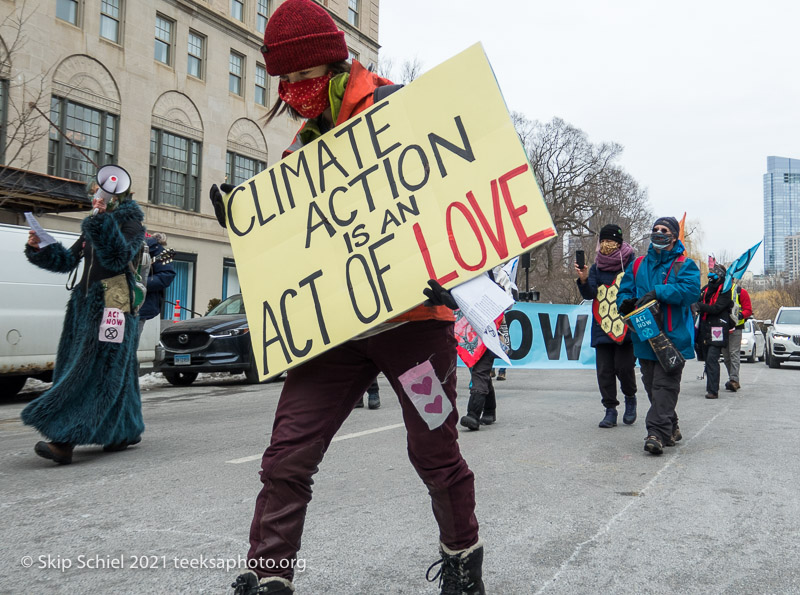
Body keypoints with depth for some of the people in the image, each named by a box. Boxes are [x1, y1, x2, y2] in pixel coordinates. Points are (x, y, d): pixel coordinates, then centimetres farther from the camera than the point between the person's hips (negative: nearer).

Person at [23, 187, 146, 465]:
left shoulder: (130, 223, -1)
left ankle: (65, 441, -22)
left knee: (98, 371, -13)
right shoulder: (92, 230, 20)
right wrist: (39, 248, 4)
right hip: (86, 305, 8)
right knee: (116, 369, 9)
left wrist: (102, 221, -25)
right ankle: (126, 431, 19)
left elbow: (120, 257, -18)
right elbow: (67, 261, 19)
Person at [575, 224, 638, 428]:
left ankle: (630, 398, 20)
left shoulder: (631, 264, 0)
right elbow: (589, 294, -1)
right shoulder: (596, 268, 9)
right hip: (602, 327, 3)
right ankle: (610, 409, 14)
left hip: (626, 326, -3)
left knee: (624, 365, -9)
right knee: (604, 369, 3)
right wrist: (584, 280, -20)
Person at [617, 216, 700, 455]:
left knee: (665, 385, -11)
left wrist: (657, 292, -23)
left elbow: (690, 290, -16)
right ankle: (671, 429, 24)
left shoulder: (684, 265, 1)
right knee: (651, 385, 10)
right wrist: (625, 302, -8)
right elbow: (624, 290, 16)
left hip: (673, 337, -5)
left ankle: (657, 433, -14)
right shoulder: (637, 265, 16)